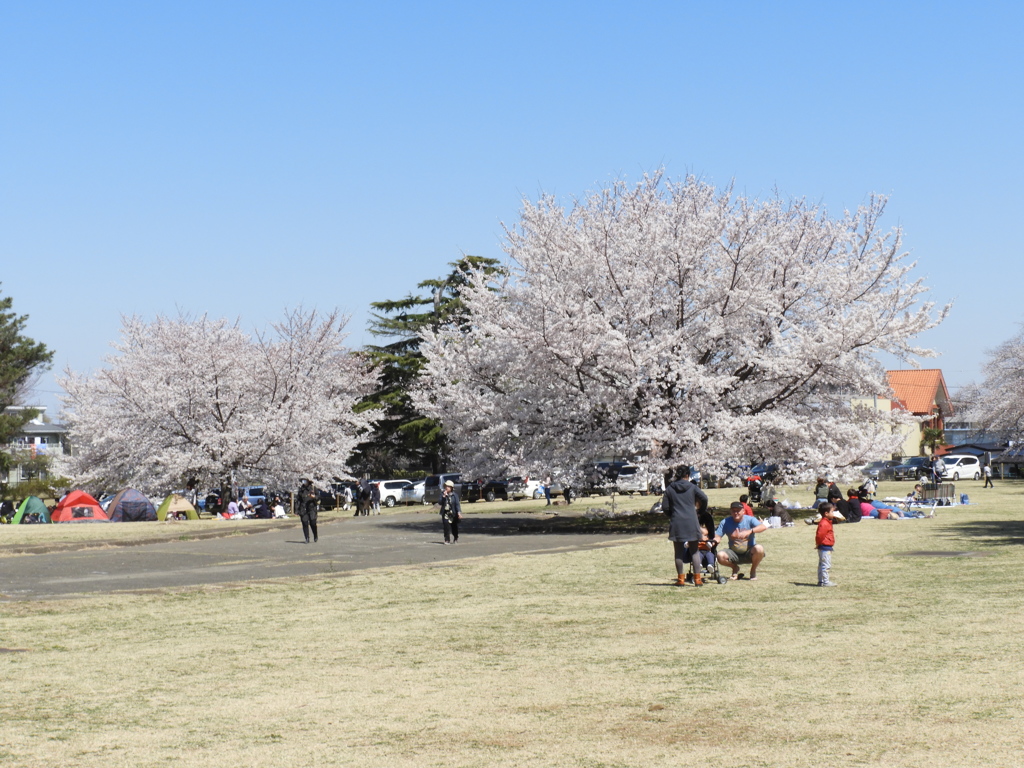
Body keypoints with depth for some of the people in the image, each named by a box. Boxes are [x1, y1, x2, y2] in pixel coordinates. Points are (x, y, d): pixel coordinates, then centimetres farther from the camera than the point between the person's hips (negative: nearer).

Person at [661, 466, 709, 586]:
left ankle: (681, 579, 6)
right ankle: (697, 579, 2)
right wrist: (702, 510, 8)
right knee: (694, 551, 7)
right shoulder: (692, 487, 1)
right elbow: (704, 498, -11)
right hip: (691, 522, 0)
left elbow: (665, 507, 2)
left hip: (676, 523, 0)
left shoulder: (670, 488, 4)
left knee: (679, 552, 7)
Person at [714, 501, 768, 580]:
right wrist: (715, 540, -35)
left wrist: (749, 531, -42)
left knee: (759, 549, -34)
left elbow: (764, 526, -26)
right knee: (720, 555, -28)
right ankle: (735, 568, 7)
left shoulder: (749, 520, -10)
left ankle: (753, 570, -1)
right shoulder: (725, 522, -3)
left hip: (749, 553, -2)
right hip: (734, 553, 2)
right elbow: (718, 536, -9)